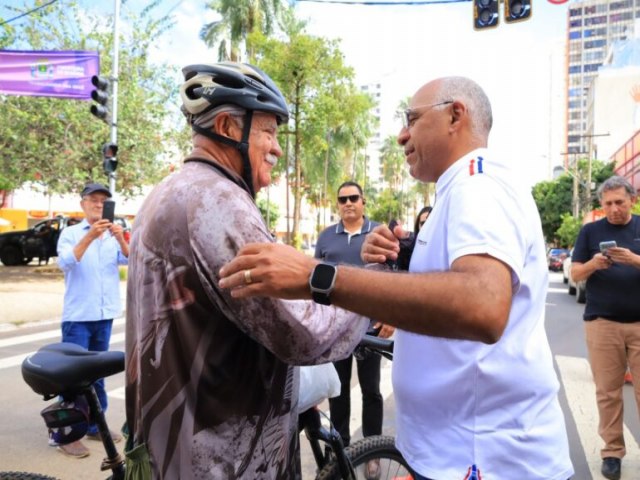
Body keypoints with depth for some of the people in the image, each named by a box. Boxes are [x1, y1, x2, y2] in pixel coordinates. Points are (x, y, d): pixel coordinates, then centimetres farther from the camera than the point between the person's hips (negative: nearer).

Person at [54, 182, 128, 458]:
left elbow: (128, 259, -8)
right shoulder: (70, 233, -2)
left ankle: (95, 425, 24)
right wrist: (90, 237, -31)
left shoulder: (112, 236, 7)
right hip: (78, 315, -4)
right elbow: (65, 262, -18)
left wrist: (120, 238, -27)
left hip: (105, 315, 4)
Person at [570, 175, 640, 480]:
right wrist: (594, 264, -18)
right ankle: (612, 451, 15)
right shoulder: (590, 231, 5)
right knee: (607, 392, 4)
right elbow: (575, 274, 2)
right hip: (602, 322, 0)